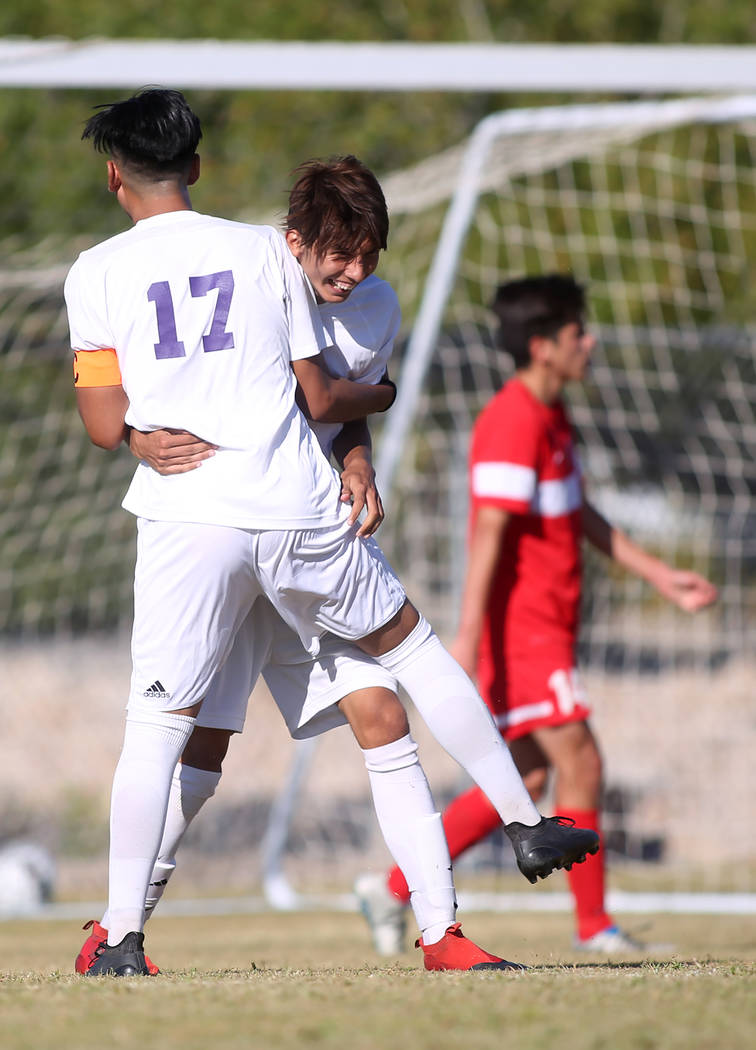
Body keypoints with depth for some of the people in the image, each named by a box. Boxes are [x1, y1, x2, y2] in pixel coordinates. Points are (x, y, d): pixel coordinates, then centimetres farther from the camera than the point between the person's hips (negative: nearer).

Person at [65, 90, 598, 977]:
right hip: (299, 506, 1)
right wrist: (383, 395, 28)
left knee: (156, 723, 4)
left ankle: (122, 936, -2)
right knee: (408, 641, 20)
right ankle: (526, 824, 22)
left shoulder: (96, 274, 3)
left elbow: (108, 426, -1)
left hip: (186, 522, -1)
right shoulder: (263, 250, 7)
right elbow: (320, 400, 8)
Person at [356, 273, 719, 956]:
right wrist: (469, 635, -27)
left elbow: (583, 516, 24)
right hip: (521, 625, -10)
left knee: (524, 779, 11)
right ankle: (594, 926, -1)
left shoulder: (551, 415, 16)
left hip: (547, 627, 10)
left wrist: (660, 577, 23)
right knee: (580, 764, -8)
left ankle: (397, 888, 14)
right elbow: (489, 531, -22)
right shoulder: (514, 424, -17)